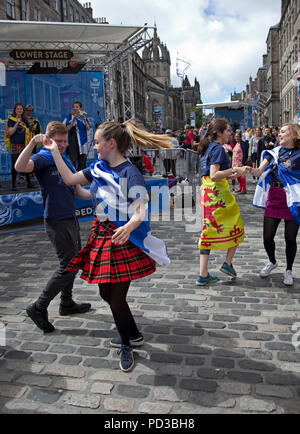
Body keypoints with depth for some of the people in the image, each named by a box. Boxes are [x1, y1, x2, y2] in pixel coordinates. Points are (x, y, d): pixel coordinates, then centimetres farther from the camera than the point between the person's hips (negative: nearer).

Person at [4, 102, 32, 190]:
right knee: (15, 165, -1)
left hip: (24, 145, 4)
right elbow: (10, 132, -10)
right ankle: (13, 184, 7)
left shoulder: (25, 120, 11)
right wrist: (17, 123, -17)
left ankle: (29, 183, 12)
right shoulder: (11, 120, -1)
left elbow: (28, 133, 16)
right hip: (14, 146, -3)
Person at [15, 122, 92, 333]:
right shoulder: (42, 159, -10)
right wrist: (33, 142, -40)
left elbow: (78, 190, 15)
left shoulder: (66, 162, 15)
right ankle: (39, 308, 5)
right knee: (68, 266, -7)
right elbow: (20, 166, -32)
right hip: (57, 222, -9)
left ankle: (67, 303, 32)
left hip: (71, 219, 9)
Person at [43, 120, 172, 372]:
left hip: (123, 240, -8)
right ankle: (134, 335, 40)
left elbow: (141, 211, -24)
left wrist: (130, 225, -45)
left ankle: (126, 346, 28)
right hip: (102, 236, 8)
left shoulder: (130, 173, -17)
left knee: (116, 298, 0)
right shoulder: (99, 168, 7)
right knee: (106, 293, 16)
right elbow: (70, 179, 13)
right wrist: (54, 151, 13)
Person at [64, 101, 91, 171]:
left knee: (82, 160, 4)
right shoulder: (70, 116, 6)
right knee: (73, 160, -9)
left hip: (82, 141, 2)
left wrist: (84, 119, -14)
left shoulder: (83, 116, 11)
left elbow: (88, 128, 0)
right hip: (72, 141, -2)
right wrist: (74, 118, -14)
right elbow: (68, 128, -7)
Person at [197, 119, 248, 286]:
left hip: (206, 191, 9)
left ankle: (203, 275, 10)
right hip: (218, 193, -9)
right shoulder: (218, 148, -11)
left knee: (209, 231, 9)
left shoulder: (208, 148, 17)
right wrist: (234, 170, -19)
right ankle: (228, 263, 17)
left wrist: (230, 175, 18)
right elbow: (214, 175, -21)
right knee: (236, 228, 11)